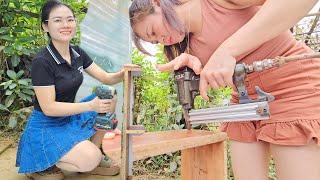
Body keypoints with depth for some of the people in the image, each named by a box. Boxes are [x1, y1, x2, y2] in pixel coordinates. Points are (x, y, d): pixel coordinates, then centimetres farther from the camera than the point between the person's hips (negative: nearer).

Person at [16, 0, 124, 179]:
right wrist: (90, 106, -30)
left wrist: (124, 73, -21)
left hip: (70, 117, 8)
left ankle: (93, 156, 4)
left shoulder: (77, 53, 0)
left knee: (109, 98, -8)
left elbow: (106, 78, 1)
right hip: (46, 127, -7)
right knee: (90, 159, -23)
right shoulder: (42, 62, -21)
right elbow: (48, 108, -23)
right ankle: (40, 163, 3)